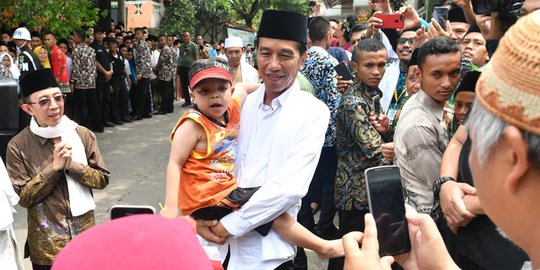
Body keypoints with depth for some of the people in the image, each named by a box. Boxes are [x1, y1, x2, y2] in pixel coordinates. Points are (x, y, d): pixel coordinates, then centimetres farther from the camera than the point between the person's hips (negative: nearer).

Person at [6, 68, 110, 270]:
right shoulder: (18, 146, -10)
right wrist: (54, 167, -20)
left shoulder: (83, 134, -3)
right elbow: (22, 197, -10)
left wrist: (73, 165, -17)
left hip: (85, 234, 2)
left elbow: (102, 179, -2)